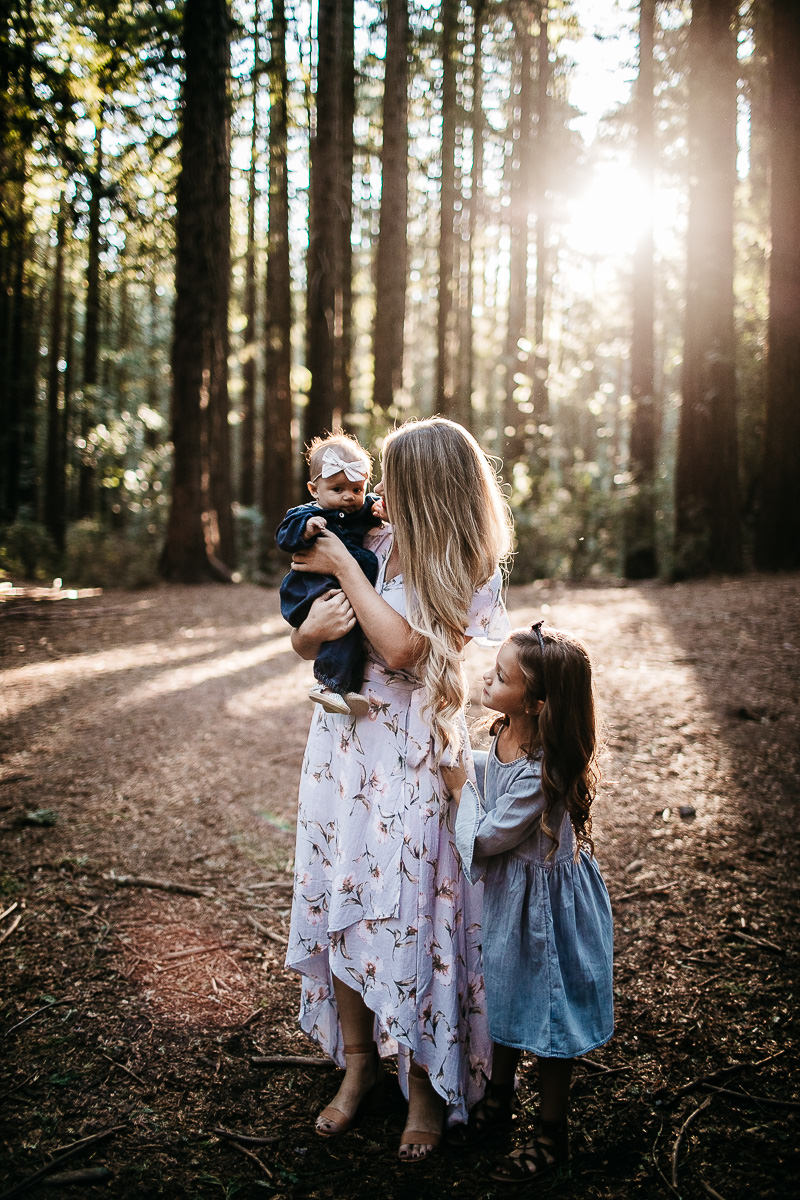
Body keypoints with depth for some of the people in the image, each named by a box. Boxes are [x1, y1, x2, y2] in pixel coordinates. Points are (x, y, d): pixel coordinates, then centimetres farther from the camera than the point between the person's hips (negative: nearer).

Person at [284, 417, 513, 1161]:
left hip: (411, 759, -5)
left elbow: (401, 647, -23)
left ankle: (427, 1085, 18)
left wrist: (344, 568, -16)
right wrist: (315, 630, -15)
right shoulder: (375, 545, 4)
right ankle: (357, 1060, 28)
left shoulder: (466, 572, -9)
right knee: (340, 898, 10)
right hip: (343, 745, 5)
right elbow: (302, 642, 9)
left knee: (410, 910, 0)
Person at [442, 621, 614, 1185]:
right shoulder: (510, 735, -9)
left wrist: (460, 785, -15)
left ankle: (553, 1134, 31)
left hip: (542, 901, -8)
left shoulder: (539, 773, -34)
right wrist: (460, 759, 3)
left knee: (546, 1011, 10)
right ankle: (499, 1097, 46)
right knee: (506, 994, 24)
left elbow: (487, 837, -23)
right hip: (508, 891, 8)